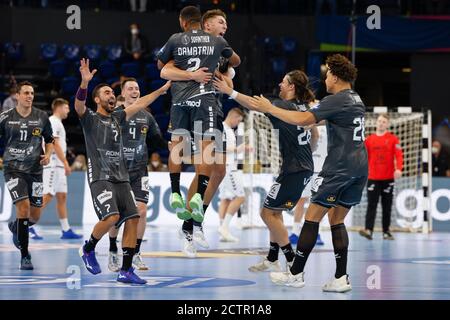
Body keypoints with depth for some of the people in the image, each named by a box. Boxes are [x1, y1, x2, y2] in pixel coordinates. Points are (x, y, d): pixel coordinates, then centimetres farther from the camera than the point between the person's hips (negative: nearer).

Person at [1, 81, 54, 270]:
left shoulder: (41, 117, 3)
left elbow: (49, 141, 14)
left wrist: (47, 155, -5)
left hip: (35, 170, 3)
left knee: (35, 217, 6)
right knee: (23, 207, -19)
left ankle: (15, 227, 44)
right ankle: (24, 256, -9)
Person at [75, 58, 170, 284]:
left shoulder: (117, 117, 20)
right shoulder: (90, 118, 2)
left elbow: (140, 104, 24)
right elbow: (78, 105, -19)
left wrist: (163, 89, 22)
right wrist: (84, 82, -35)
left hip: (121, 178, 6)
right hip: (100, 178, -6)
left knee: (132, 219, -5)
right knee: (112, 217, -23)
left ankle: (126, 271, -1)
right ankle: (88, 249, 3)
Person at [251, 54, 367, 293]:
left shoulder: (335, 101, -11)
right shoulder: (355, 100, 16)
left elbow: (303, 120, -19)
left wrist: (270, 109, -12)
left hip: (339, 166, -9)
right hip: (360, 167, 9)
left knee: (312, 217, -1)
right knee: (337, 220, 12)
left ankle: (296, 273, 2)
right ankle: (341, 278, 4)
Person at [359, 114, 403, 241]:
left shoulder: (393, 139, 2)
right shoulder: (369, 139, 8)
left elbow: (399, 155, -7)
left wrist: (398, 169, -23)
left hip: (388, 178, -1)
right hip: (373, 178, 1)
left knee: (387, 206, 6)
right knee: (371, 205, -10)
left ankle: (386, 232, 14)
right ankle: (368, 230, -20)